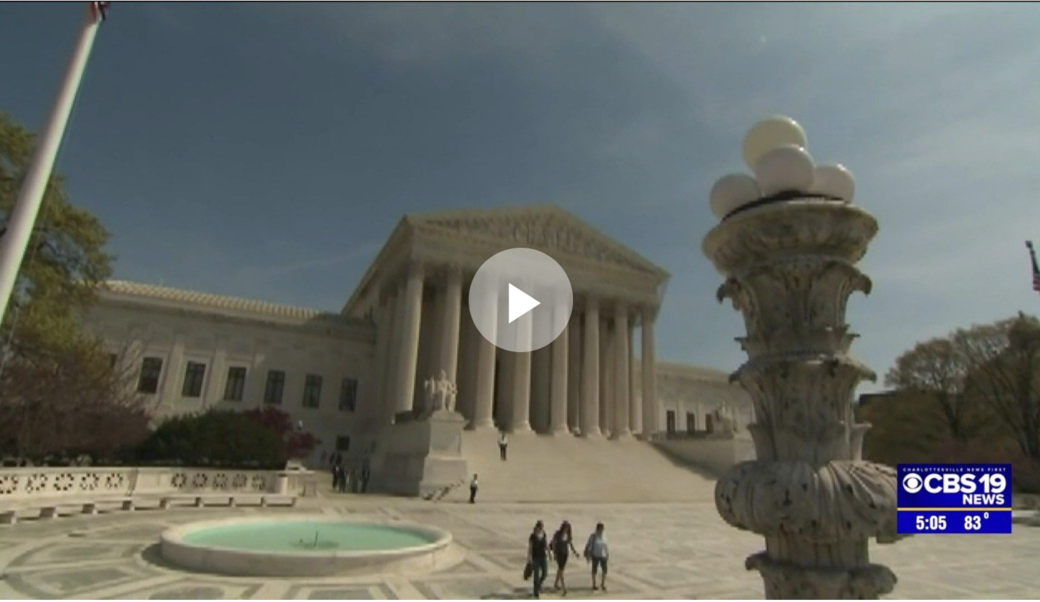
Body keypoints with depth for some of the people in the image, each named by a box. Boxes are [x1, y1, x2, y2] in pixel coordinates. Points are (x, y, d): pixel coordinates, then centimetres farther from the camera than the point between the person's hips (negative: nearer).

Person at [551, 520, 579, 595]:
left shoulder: (568, 535, 0)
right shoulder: (557, 534, -13)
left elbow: (571, 544, 5)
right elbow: (553, 544, -8)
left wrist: (574, 552, -8)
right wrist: (554, 553, -13)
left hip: (565, 553, 5)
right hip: (559, 553, -5)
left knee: (560, 569, 16)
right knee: (560, 569, -9)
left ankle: (556, 584, 33)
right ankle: (564, 588, -12)